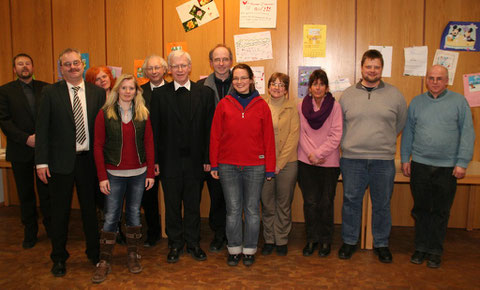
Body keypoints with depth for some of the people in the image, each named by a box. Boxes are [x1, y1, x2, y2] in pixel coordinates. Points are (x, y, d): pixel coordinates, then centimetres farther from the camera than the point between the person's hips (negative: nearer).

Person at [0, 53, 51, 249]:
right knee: (26, 194, 10)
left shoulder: (45, 88, 6)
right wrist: (26, 139, -14)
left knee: (46, 191, 5)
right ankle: (30, 232, 23)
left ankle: (51, 228, 20)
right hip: (20, 151, 0)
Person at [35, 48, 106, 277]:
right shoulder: (50, 93, -1)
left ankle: (94, 252, 32)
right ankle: (59, 258, 30)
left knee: (91, 209, 13)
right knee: (60, 212, 11)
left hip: (89, 160, 1)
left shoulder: (98, 93, 2)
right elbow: (42, 129, -3)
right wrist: (41, 161, -8)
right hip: (61, 162, -1)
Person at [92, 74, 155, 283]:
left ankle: (133, 255, 26)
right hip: (114, 174, -2)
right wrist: (102, 177, -8)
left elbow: (149, 144, 4)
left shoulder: (142, 114, 4)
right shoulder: (105, 114, -2)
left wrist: (150, 173, -1)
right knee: (111, 217, 1)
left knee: (134, 213, 12)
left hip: (138, 173, 2)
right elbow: (98, 146, -3)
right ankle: (104, 261, 13)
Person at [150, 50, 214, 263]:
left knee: (193, 204, 12)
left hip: (195, 160, 0)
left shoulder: (205, 93, 2)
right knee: (172, 205, 11)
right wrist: (154, 160, -3)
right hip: (169, 160, 0)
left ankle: (193, 243, 29)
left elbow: (209, 128, 1)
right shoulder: (159, 94, 1)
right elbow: (154, 130, 0)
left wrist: (208, 158, -3)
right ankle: (175, 244, 27)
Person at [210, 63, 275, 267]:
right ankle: (234, 250, 24)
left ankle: (249, 250, 24)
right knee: (233, 210, 9)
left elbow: (268, 138, 1)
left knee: (252, 210, 9)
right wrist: (214, 164, 1)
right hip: (228, 166, 1)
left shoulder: (261, 105, 1)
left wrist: (270, 168, -1)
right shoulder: (224, 104, 2)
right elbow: (215, 136, 4)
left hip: (255, 166, 0)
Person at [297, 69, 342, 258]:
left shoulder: (335, 106, -2)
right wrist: (310, 154, -9)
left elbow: (336, 136, -7)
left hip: (329, 162, -1)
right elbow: (301, 133, 3)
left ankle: (325, 240, 22)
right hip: (306, 163, 1)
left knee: (326, 203, 5)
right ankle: (311, 239, 22)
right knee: (310, 202, 5)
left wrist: (318, 154, -12)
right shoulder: (301, 106, 4)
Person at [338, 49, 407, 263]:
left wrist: (385, 141, 12)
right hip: (352, 159, 0)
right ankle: (349, 241, 24)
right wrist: (348, 144, 9)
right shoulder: (348, 94, 5)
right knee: (351, 201, 8)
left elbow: (401, 123, 15)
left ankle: (381, 244, 27)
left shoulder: (394, 95, 4)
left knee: (382, 205, 10)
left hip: (384, 160, 0)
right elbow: (340, 124, 13)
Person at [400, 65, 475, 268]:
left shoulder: (459, 101, 1)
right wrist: (405, 159, 6)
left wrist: (462, 162, -7)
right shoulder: (416, 102, 8)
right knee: (421, 209, 9)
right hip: (420, 165, 2)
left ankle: (435, 251, 20)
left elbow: (467, 133, -1)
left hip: (448, 167, -2)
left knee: (441, 212, 7)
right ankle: (421, 247, 22)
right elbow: (408, 132, 11)